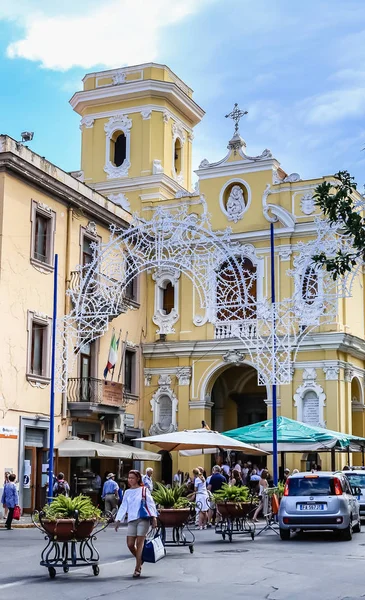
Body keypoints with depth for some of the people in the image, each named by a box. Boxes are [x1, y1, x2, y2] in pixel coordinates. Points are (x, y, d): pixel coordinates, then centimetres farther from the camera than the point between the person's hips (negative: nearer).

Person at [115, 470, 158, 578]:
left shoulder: (144, 490, 2)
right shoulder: (127, 492, 14)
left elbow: (150, 503, 0)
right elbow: (123, 507, 14)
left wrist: (154, 517, -7)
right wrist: (118, 520, 7)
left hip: (143, 519, -4)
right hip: (131, 520, 4)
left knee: (139, 543, -7)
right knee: (130, 544, -2)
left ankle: (137, 569, -3)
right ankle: (140, 560, 24)